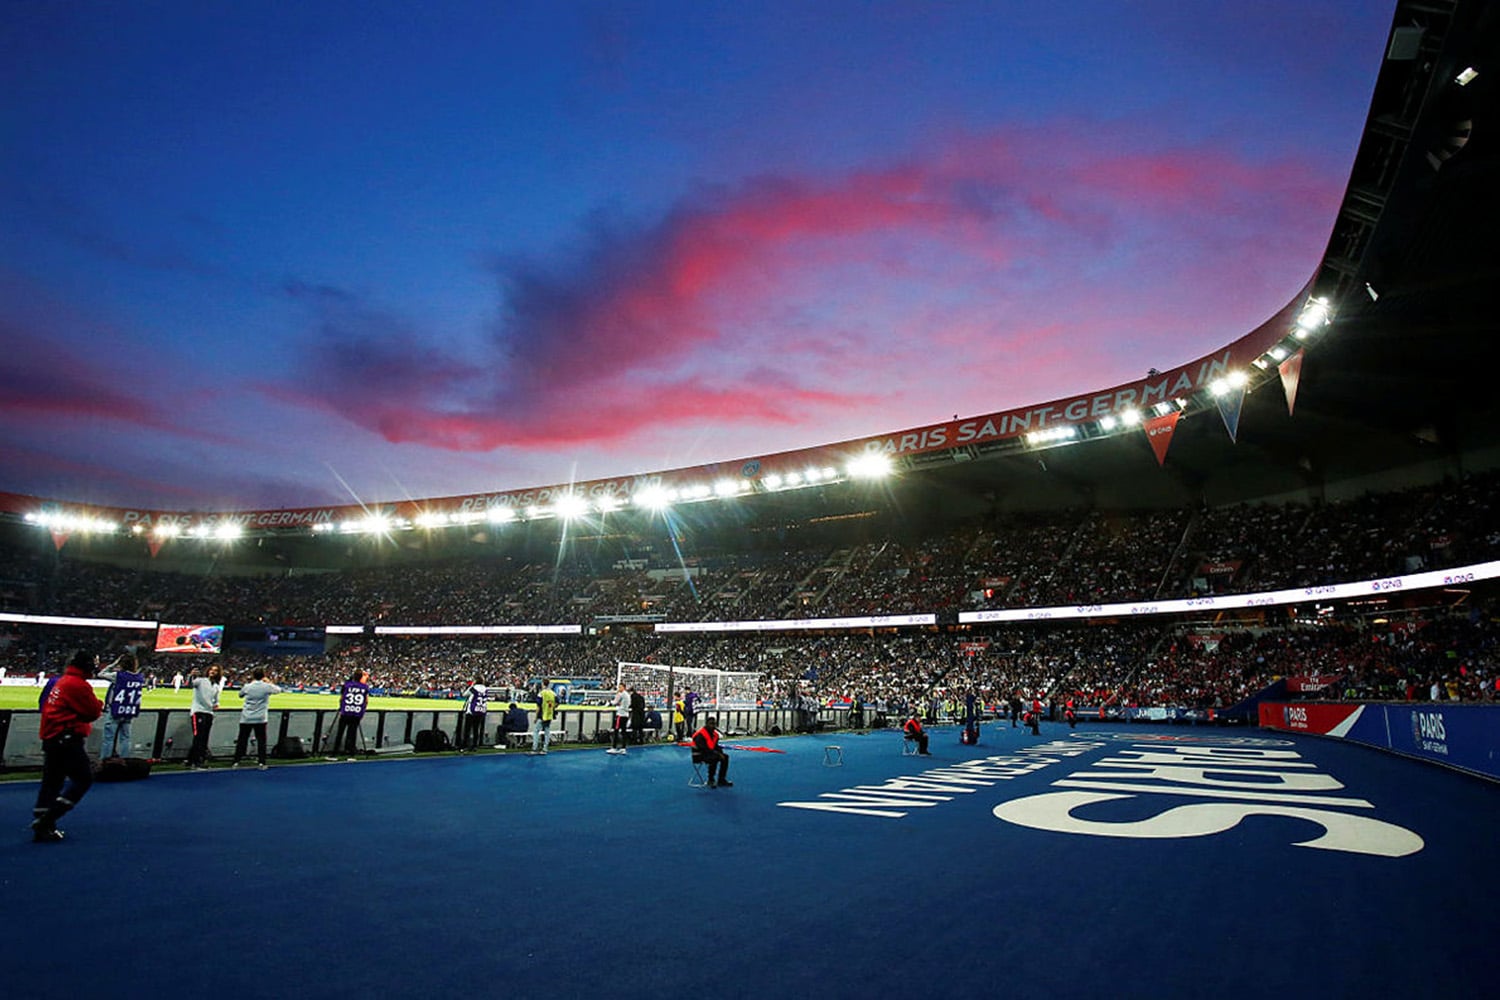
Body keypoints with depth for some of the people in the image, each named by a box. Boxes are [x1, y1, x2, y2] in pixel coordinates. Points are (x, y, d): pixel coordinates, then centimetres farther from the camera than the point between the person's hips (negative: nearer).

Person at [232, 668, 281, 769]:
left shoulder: (247, 687, -4)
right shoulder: (267, 686, -8)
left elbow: (240, 695, 18)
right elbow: (278, 690, 11)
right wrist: (269, 682, 20)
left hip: (246, 718, 1)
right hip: (260, 719, -1)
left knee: (242, 740, 9)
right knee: (261, 740, 3)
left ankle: (236, 762, 12)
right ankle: (261, 763, 1)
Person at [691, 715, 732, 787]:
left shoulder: (715, 734, 7)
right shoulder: (700, 735, -20)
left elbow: (715, 746, 15)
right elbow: (704, 749, -26)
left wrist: (720, 753, -7)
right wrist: (717, 753, -26)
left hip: (709, 754, 9)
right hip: (699, 755, -9)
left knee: (725, 757, -6)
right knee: (714, 758, -33)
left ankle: (721, 780, -1)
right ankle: (710, 780, -18)